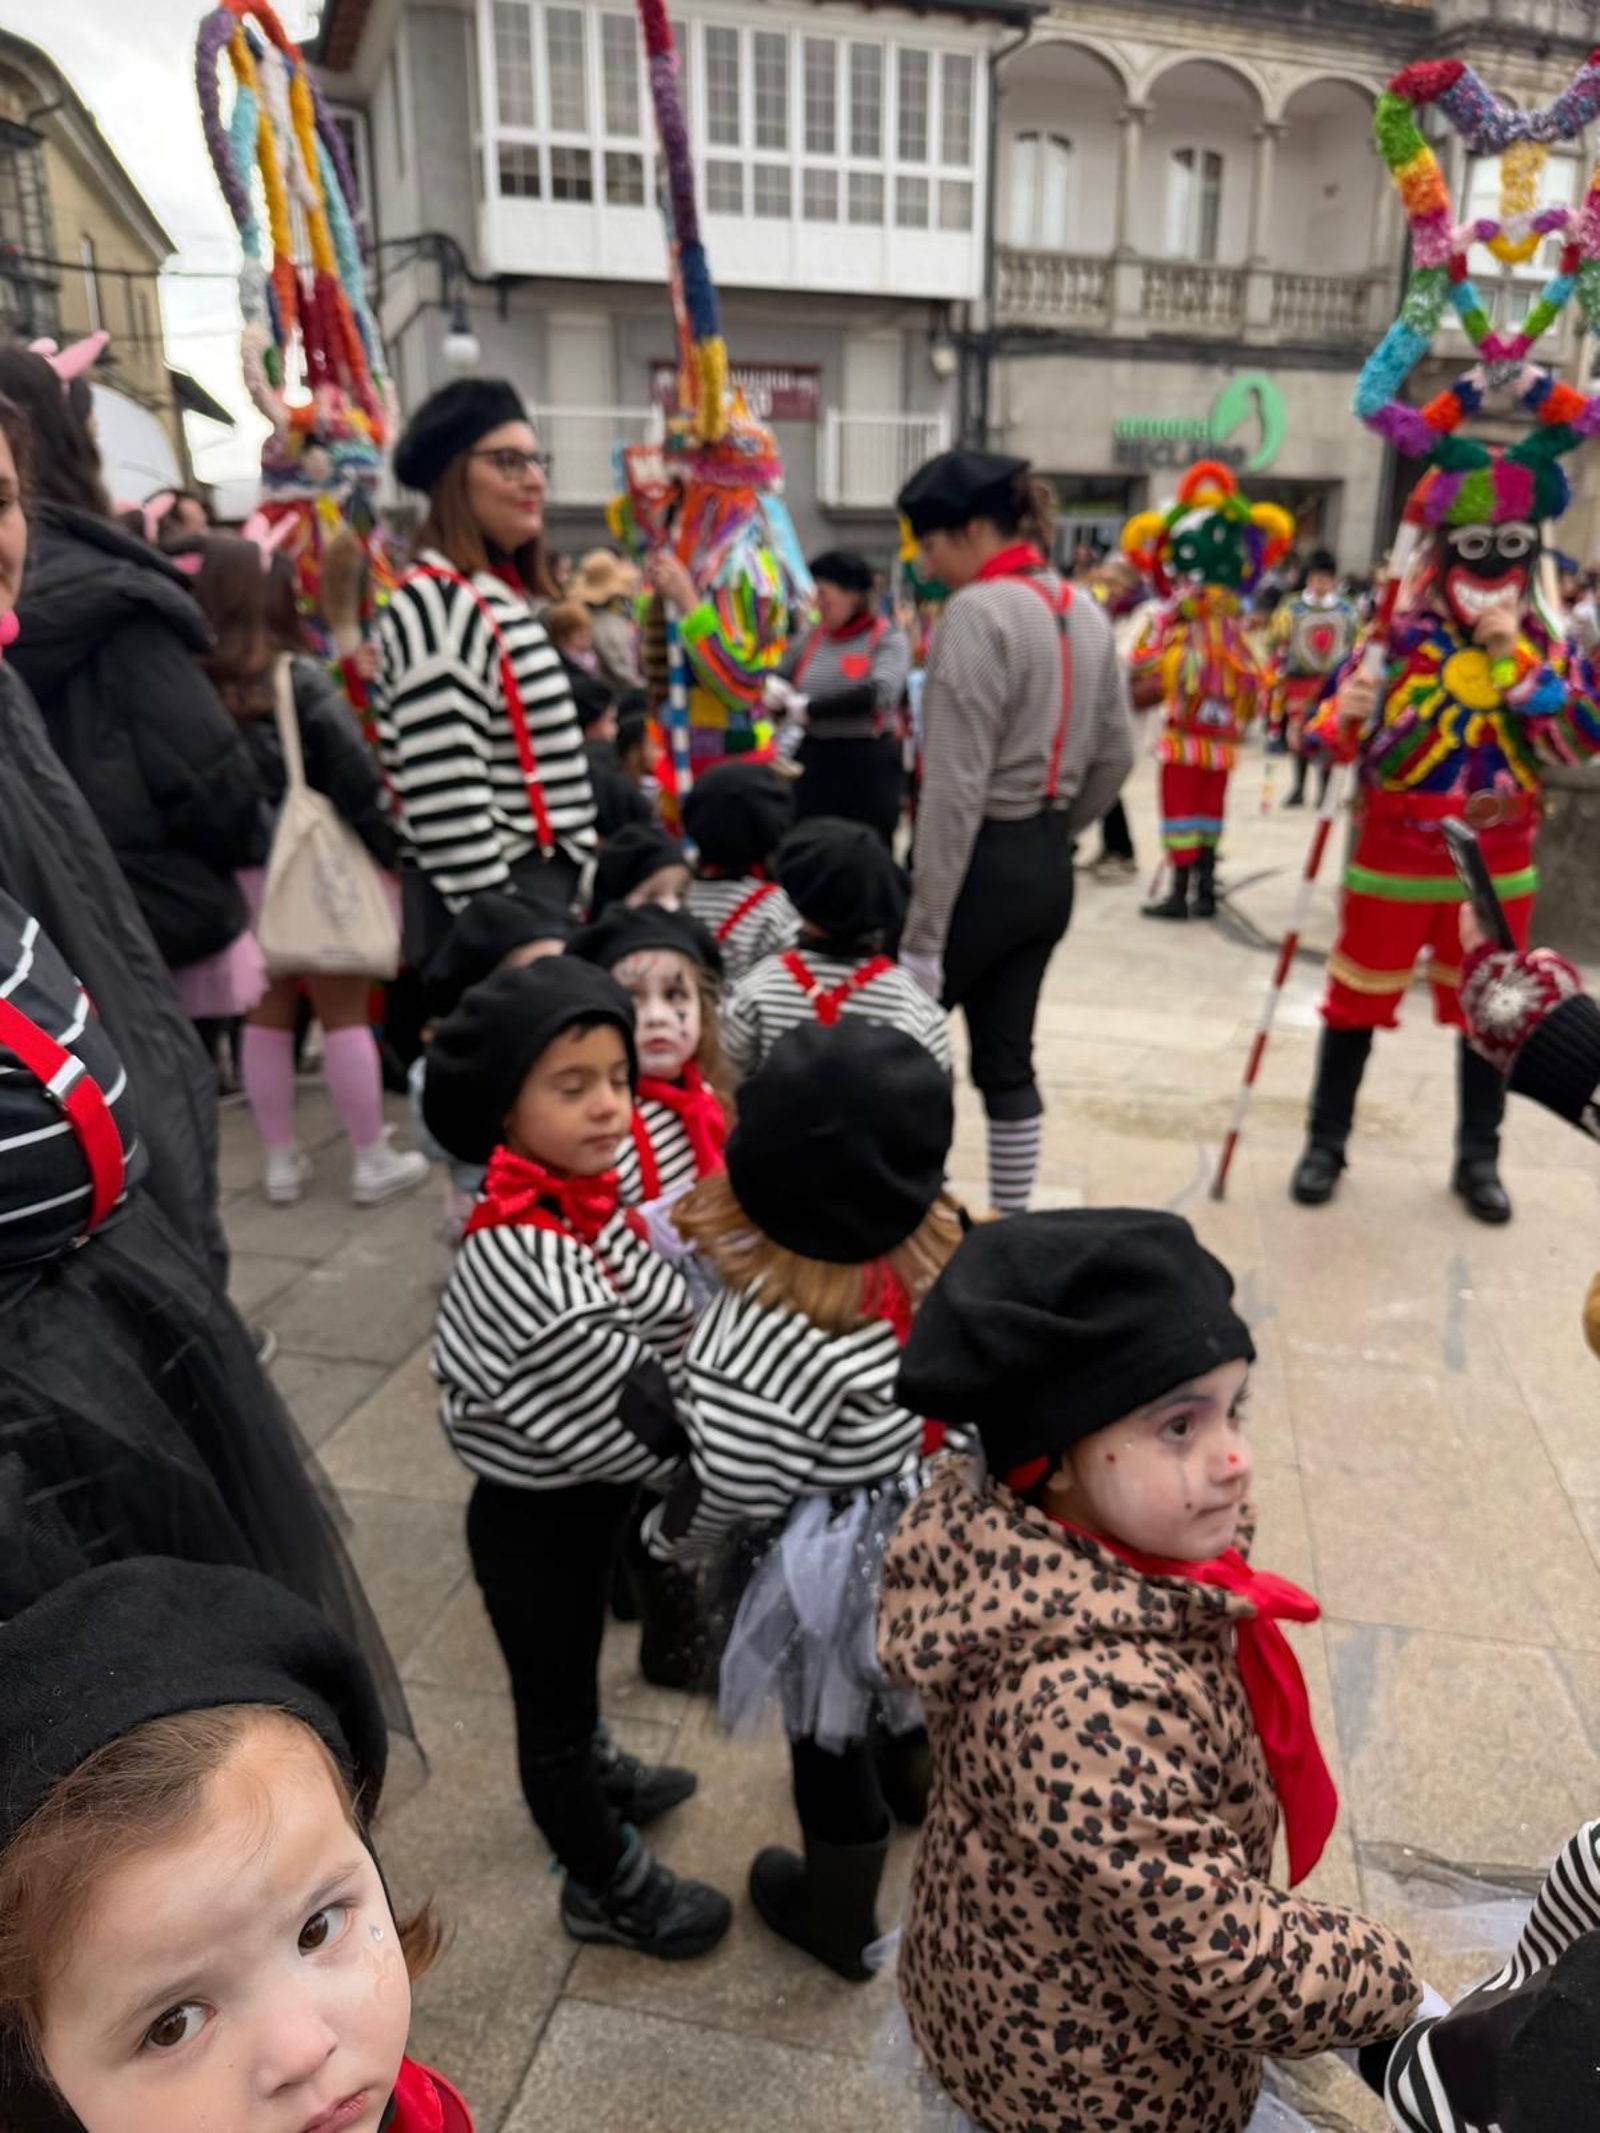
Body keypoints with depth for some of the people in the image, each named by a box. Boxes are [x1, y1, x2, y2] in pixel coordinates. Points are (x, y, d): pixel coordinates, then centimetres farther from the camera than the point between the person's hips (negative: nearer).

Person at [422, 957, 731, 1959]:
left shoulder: (582, 1201, -10)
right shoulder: (525, 1262, -36)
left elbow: (665, 1334, 2)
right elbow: (637, 1416, -30)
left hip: (590, 1495, 8)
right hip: (537, 1518, -8)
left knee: (575, 1658, 33)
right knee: (553, 1694, 18)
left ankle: (594, 1775, 61)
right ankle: (611, 1887, 42)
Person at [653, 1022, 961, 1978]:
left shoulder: (768, 1341, -38)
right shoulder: (931, 1250, -20)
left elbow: (730, 1493, -22)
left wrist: (670, 1534, 0)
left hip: (835, 1567, -5)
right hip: (927, 1529, 6)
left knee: (829, 1739, 22)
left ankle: (840, 1922, 50)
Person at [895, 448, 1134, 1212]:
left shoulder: (976, 612, -15)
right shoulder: (1086, 612, 12)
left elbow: (955, 786, -20)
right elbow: (1116, 754, 16)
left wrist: (922, 930, -19)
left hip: (983, 865, -9)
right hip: (1049, 870, 9)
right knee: (1008, 1060, 14)